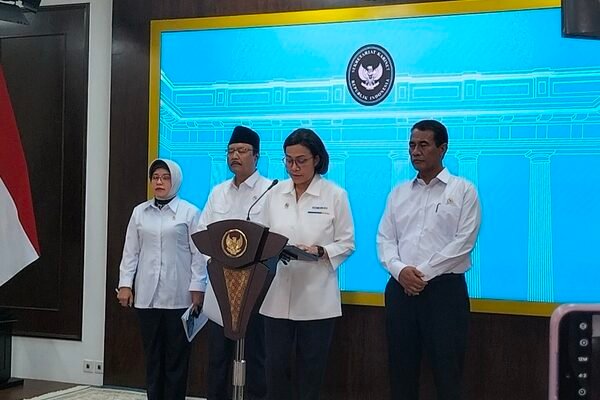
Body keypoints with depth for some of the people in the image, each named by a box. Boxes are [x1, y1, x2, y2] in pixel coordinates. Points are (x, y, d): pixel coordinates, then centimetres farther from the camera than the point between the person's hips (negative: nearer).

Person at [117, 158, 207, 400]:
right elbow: (131, 251, 10)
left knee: (176, 354, 3)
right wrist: (125, 284, 3)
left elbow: (198, 253, -2)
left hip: (178, 295, -3)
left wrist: (197, 288, -8)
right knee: (152, 354, 8)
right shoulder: (140, 212, 9)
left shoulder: (190, 212, -1)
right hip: (147, 294, 3)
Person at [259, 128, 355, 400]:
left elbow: (347, 243, -1)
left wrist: (320, 252, -18)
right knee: (276, 365, 4)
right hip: (278, 295, 2)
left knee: (311, 367, 7)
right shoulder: (274, 194, 7)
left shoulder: (335, 195, -2)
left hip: (317, 297, -2)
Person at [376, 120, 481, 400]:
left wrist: (422, 273, -13)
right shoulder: (398, 193, 14)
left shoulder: (463, 191, 1)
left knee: (446, 371, 0)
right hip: (400, 288, 4)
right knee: (401, 368, 9)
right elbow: (384, 239, 9)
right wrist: (400, 270, -11)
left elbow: (463, 241, -8)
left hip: (445, 288, -4)